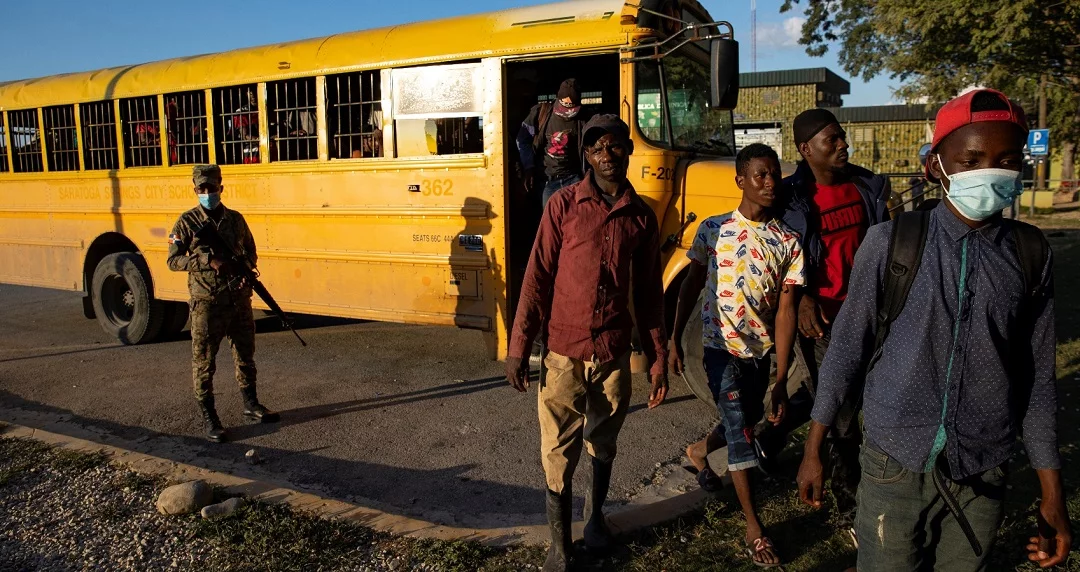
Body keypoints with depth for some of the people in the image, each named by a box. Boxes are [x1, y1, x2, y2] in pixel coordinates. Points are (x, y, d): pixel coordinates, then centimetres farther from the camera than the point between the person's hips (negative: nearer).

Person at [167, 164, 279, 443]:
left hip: (239, 299, 4)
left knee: (245, 354, 15)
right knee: (203, 360, 2)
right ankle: (209, 418, 12)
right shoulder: (187, 222, -4)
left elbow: (250, 251, 16)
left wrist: (246, 267, -6)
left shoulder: (235, 219, 6)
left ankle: (251, 405, 31)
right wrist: (208, 260, -21)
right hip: (207, 302, -4)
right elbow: (173, 260, -7)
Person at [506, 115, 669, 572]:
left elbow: (649, 294, 7)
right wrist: (519, 346, -8)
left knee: (604, 441, 19)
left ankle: (595, 513, 44)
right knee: (558, 451, 3)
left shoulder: (642, 217, 4)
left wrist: (658, 360, 5)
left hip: (615, 354, 3)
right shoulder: (563, 205, -5)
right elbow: (537, 277, -5)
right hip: (564, 352, -2)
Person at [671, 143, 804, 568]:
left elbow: (785, 311, -8)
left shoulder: (787, 243, -5)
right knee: (741, 433, -5)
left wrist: (781, 380, -11)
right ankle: (753, 526, 5)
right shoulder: (713, 229, -7)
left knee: (748, 420, 20)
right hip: (722, 347, -3)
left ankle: (701, 449, 51)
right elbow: (691, 286, 1)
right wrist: (675, 340, -3)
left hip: (761, 351, 3)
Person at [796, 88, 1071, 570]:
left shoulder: (1031, 254, -3)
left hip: (984, 473, 2)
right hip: (895, 463, -2)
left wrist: (1052, 492, 6)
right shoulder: (892, 243, -11)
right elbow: (847, 349, -4)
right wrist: (813, 449, 0)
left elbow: (1036, 377, 4)